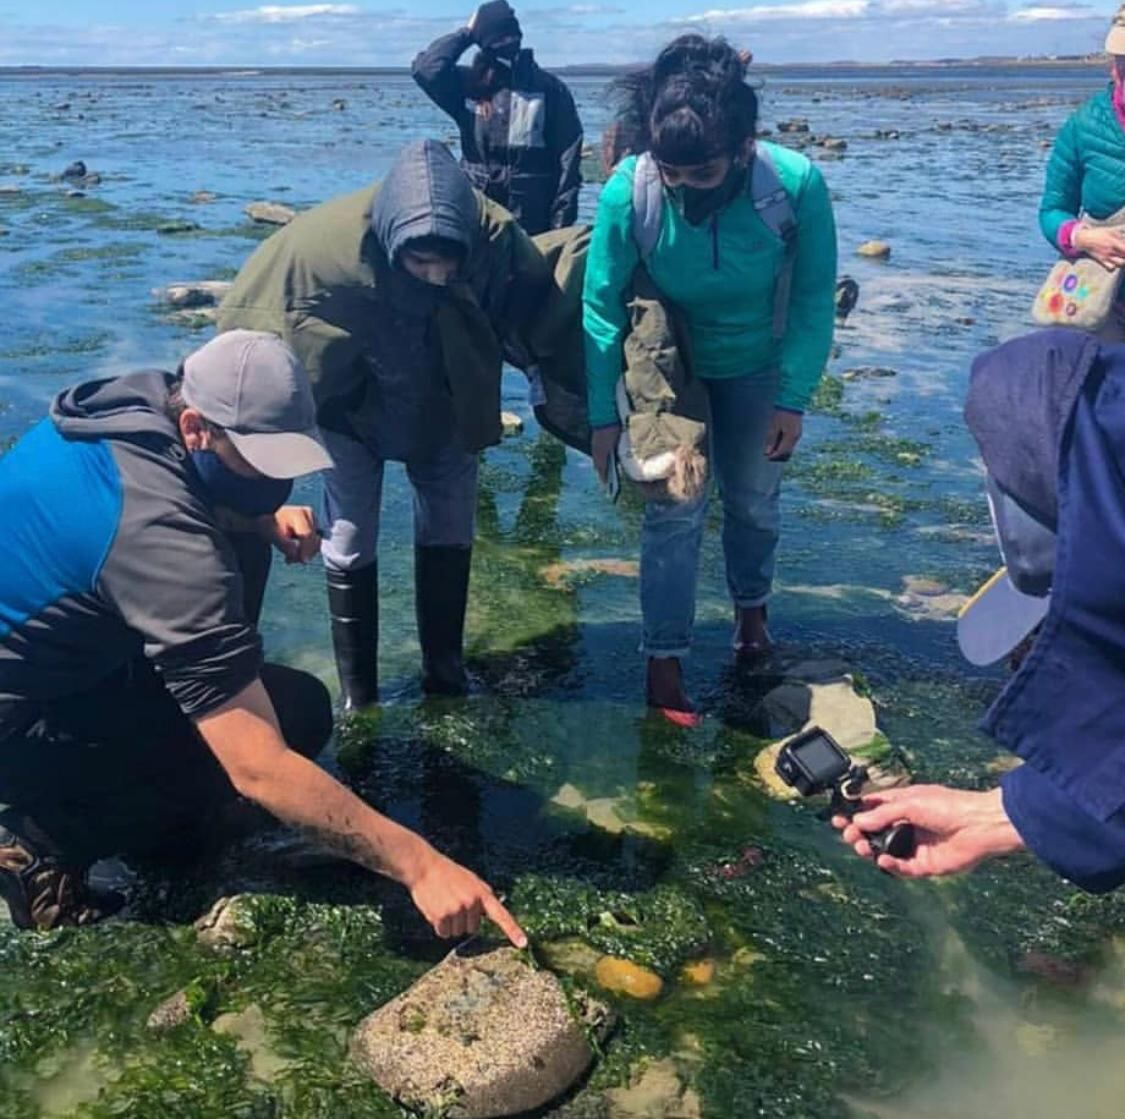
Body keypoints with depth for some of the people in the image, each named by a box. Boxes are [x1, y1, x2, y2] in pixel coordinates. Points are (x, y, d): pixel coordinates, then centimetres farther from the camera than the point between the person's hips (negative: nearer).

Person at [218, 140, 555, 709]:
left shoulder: (496, 237, -32)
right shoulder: (330, 240, -37)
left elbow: (533, 307, -9)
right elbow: (254, 309, -20)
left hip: (445, 410, 2)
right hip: (354, 409, -2)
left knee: (449, 534, 11)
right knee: (350, 547, 1)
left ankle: (445, 669, 30)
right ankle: (357, 692, 17)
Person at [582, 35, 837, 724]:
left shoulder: (797, 184, -31)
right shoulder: (628, 191, -32)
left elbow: (814, 299, -17)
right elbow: (603, 306, -19)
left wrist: (794, 400, -16)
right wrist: (604, 415, -16)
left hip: (757, 367, 1)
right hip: (669, 368, -1)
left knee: (754, 501, 16)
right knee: (676, 510, -5)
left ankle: (751, 608, 44)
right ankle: (665, 659, 10)